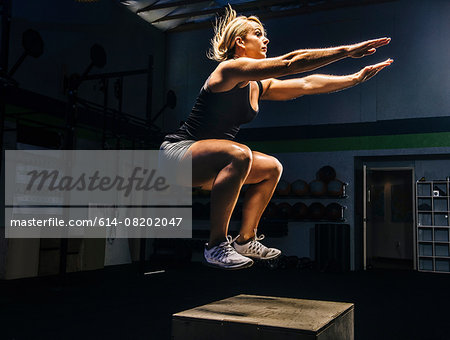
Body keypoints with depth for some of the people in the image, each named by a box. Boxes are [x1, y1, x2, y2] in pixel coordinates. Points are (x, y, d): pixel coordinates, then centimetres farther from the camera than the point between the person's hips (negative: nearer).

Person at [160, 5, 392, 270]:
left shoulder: (258, 87, 11)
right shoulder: (230, 69, -15)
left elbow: (307, 84, 12)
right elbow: (290, 63, -23)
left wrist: (356, 78, 9)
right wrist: (347, 51, -21)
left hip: (204, 163, 10)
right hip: (178, 153, -9)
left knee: (272, 168, 9)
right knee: (238, 155, -35)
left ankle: (245, 240, 11)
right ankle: (217, 245, -25)